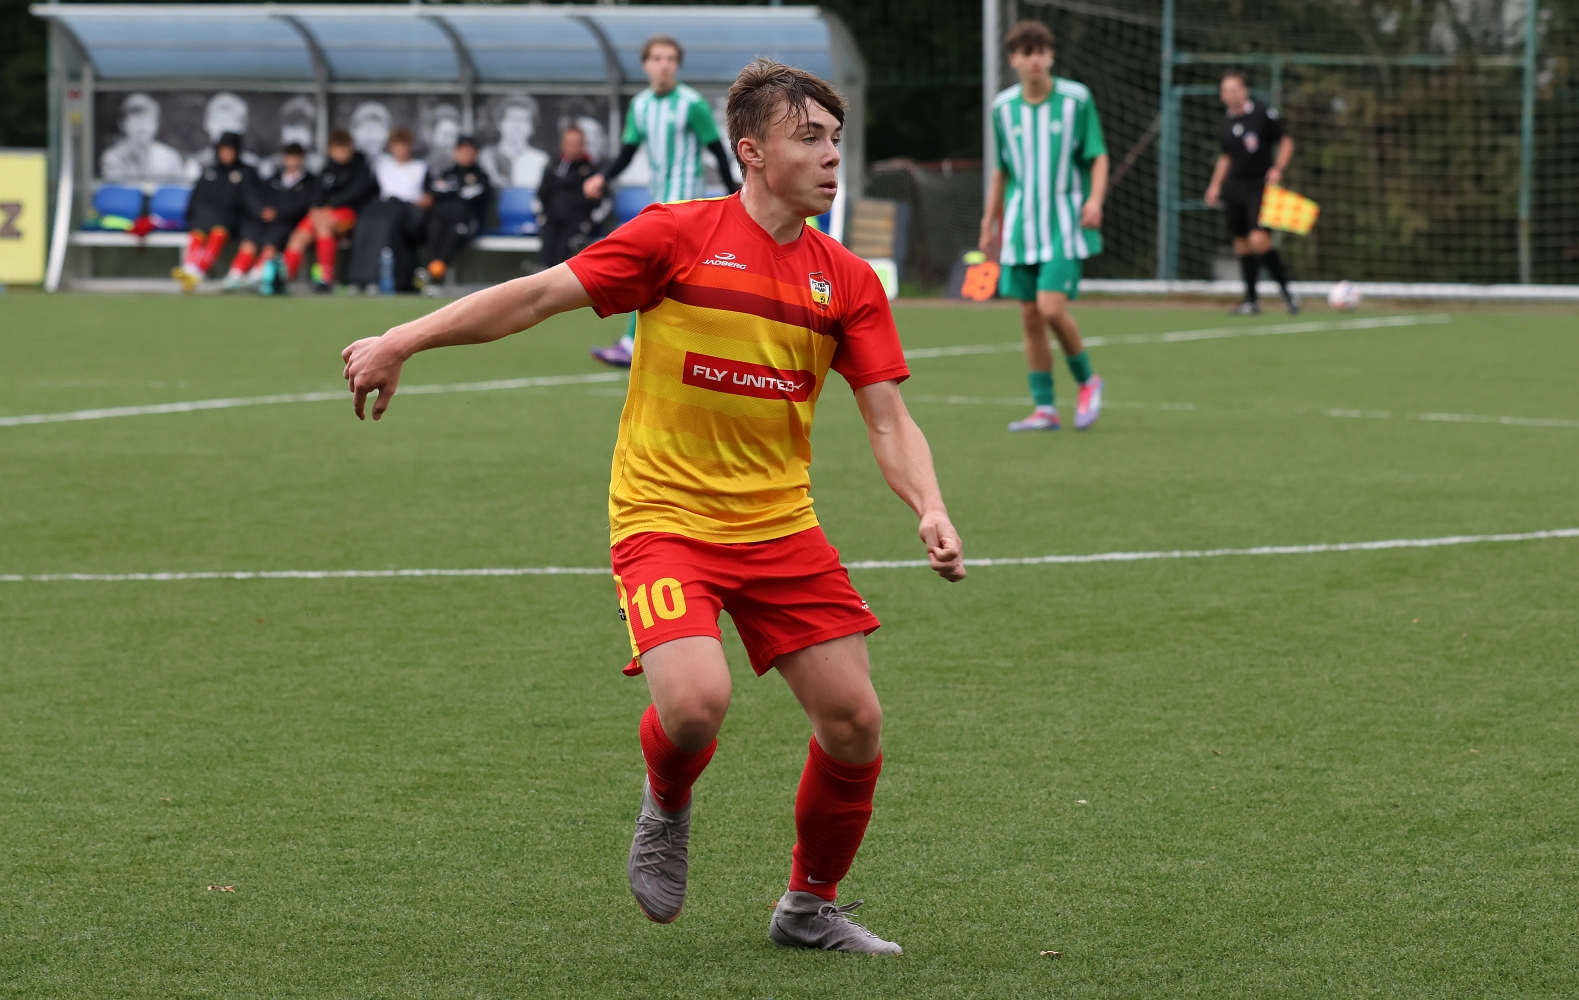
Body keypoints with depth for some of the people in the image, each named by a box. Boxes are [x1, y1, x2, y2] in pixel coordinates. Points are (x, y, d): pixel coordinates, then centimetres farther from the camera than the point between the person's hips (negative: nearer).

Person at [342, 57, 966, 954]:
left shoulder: (848, 282, 4)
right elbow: (538, 295, -7)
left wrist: (930, 509, -17)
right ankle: (667, 805, 11)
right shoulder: (681, 236, -8)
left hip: (779, 526, 4)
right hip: (665, 517, -4)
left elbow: (888, 419, 2)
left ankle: (811, 906, 22)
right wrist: (402, 342, -12)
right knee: (696, 701, -26)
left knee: (854, 721, -2)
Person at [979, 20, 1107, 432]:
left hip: (1065, 224, -4)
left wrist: (1096, 197, -17)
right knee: (1030, 318, 2)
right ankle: (1044, 408, 9)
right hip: (1021, 226, 4)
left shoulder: (1076, 99, -5)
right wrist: (990, 220, 18)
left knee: (1052, 309, -16)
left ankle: (1087, 380, 8)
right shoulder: (1003, 107, 6)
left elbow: (1098, 155, 0)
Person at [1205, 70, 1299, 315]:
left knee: (1259, 239, -21)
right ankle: (1251, 300, 15)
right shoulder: (1225, 124, 10)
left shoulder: (1264, 115, -6)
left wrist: (1278, 168, -13)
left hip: (1260, 185, -6)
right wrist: (1216, 185, 15)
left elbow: (1286, 142, 1)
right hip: (1234, 187, 6)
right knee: (1242, 244, 6)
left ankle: (1286, 289, -7)